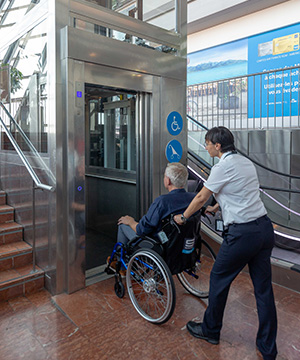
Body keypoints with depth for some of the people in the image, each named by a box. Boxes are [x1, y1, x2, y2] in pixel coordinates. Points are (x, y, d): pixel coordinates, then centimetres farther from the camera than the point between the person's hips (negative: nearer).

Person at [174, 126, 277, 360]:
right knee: (263, 288, 15)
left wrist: (183, 217, 11)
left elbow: (201, 197, -5)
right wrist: (215, 208, 39)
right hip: (265, 227, 8)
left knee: (219, 279, 12)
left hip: (242, 233, -8)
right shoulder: (246, 162, 14)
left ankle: (210, 331, 32)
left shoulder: (223, 167, -11)